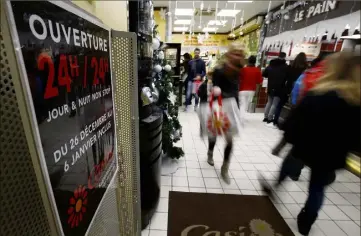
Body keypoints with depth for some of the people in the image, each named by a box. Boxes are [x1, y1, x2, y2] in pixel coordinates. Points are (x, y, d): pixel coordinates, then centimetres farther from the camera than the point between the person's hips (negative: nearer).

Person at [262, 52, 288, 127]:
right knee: (275, 104, -2)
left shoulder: (271, 65, 7)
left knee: (269, 102, 18)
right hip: (279, 88, -6)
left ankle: (266, 117, 21)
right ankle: (270, 119, -2)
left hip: (271, 87, 6)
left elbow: (264, 74, 10)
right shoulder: (286, 67, -9)